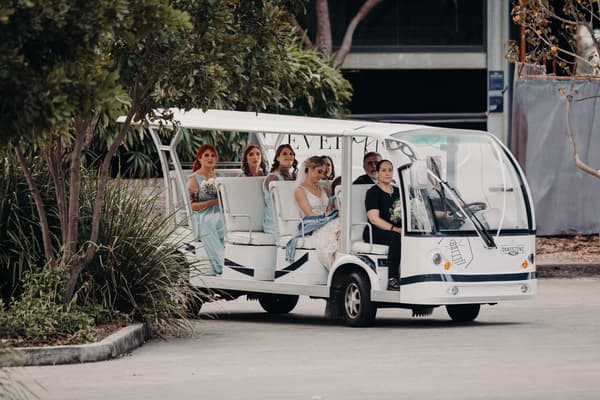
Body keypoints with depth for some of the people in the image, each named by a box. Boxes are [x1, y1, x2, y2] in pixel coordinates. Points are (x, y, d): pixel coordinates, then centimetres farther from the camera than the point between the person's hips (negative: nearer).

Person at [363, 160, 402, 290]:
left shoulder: (398, 192, 20)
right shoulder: (372, 193, -1)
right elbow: (374, 219, -13)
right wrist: (394, 229, -27)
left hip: (398, 230, 6)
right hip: (374, 232, -6)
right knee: (396, 238, -37)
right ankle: (392, 280, -40)